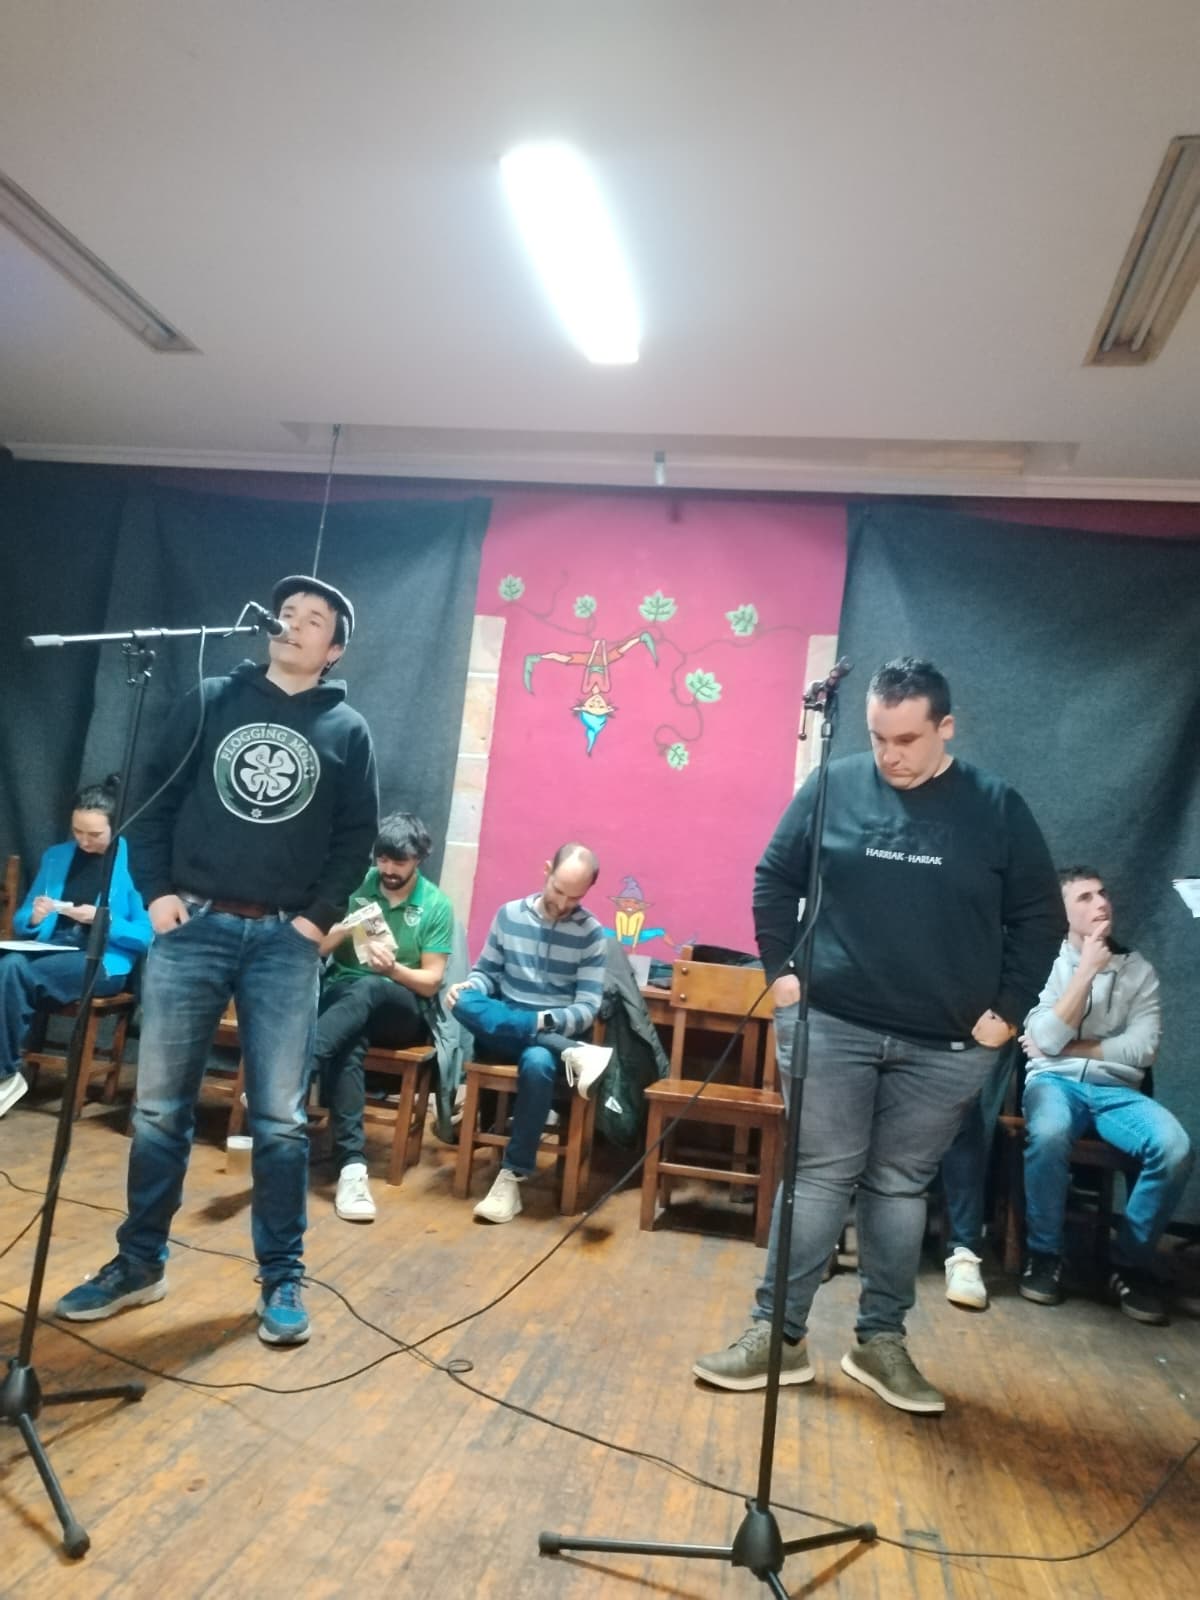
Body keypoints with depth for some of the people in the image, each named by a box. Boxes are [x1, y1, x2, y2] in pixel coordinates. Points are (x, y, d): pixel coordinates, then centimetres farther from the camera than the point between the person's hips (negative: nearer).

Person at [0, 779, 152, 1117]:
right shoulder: (56, 856, 17)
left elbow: (147, 936, -5)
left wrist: (104, 920, -19)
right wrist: (34, 917, -4)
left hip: (102, 963, -5)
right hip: (50, 951, 5)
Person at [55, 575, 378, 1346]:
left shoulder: (348, 731, 8)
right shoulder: (212, 700, 10)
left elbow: (357, 837, 6)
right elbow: (157, 798, 9)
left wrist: (320, 917, -3)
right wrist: (156, 889, -1)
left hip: (285, 942, -1)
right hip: (193, 927, 1)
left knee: (280, 1119, 2)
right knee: (160, 1108, 8)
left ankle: (282, 1278, 16)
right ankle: (139, 1264, 25)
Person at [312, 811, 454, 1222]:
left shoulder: (436, 906, 1)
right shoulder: (356, 886, 6)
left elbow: (431, 982, -2)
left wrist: (392, 967, -21)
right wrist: (344, 930, -17)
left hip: (402, 1009, -1)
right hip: (339, 993, 1)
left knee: (367, 989, -39)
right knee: (348, 1044, -36)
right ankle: (352, 1163, -43)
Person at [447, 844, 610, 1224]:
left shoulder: (591, 933, -2)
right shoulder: (509, 914, 5)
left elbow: (587, 1008, -6)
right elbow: (486, 972, 11)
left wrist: (548, 1021, -25)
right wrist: (468, 986, -12)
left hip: (557, 1032, -2)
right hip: (501, 1031, 3)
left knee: (538, 1063, -39)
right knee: (465, 1003, -31)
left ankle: (512, 1175, -24)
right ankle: (571, 1052, -34)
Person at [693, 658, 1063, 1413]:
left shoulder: (998, 808, -2)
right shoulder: (834, 785, -2)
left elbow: (1040, 917, 5)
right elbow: (774, 879, 6)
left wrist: (1008, 1009, 0)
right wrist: (782, 969, 0)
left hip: (944, 1046, 1)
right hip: (831, 1025, 0)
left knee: (900, 1187, 12)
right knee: (820, 1177, 4)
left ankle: (882, 1342, 26)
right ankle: (779, 1334, 15)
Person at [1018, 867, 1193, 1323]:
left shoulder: (1138, 969, 9)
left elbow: (1141, 1051, -2)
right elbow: (1047, 1040, -11)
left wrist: (1066, 1047, -6)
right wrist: (1088, 970, -11)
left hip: (1117, 1089, 3)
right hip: (1055, 1082, -2)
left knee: (1175, 1148, -29)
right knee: (1048, 1134, -37)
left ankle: (1131, 1263, -6)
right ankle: (1045, 1254, -13)